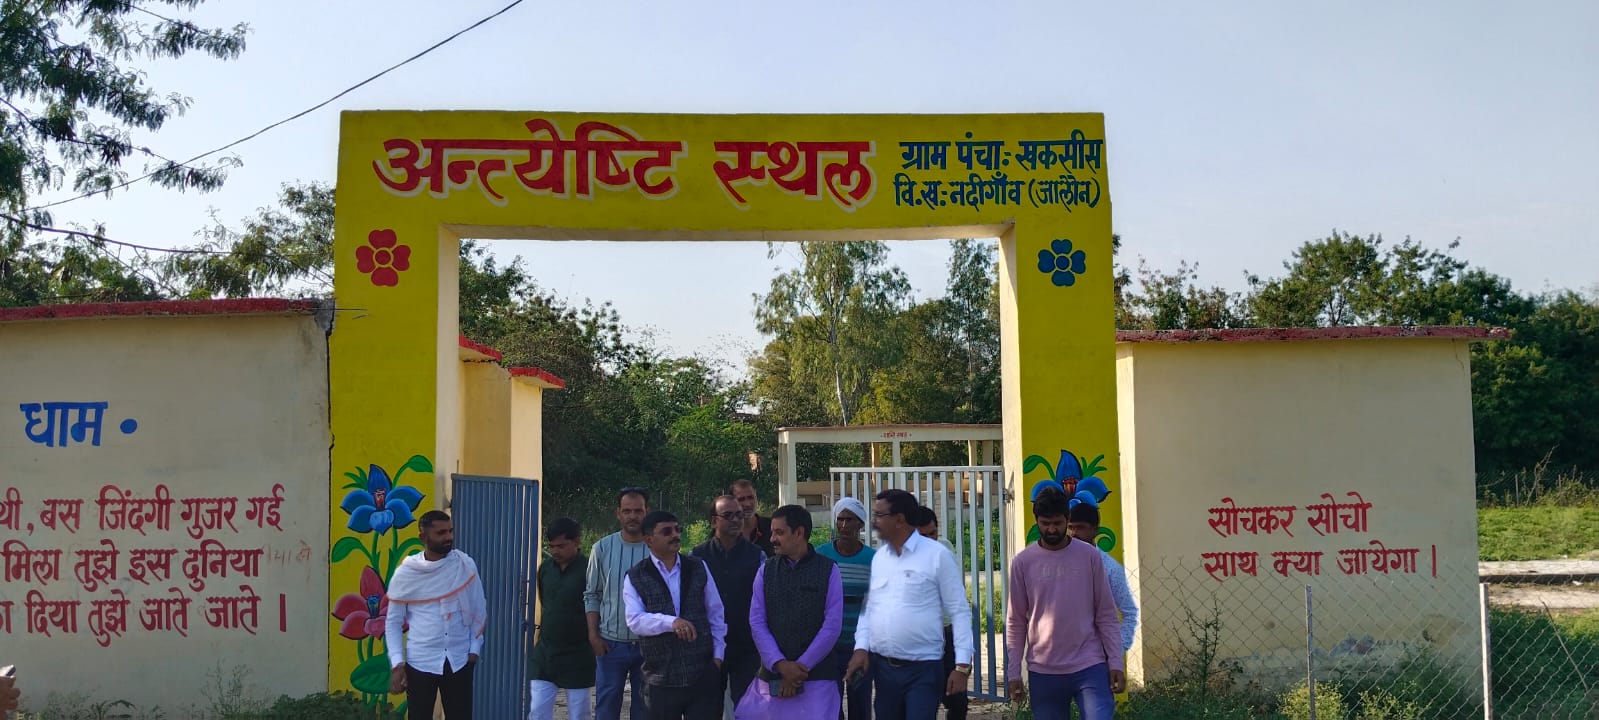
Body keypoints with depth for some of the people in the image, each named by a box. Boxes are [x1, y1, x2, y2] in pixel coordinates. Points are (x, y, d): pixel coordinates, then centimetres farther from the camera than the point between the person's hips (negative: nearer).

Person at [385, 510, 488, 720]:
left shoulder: (465, 565, -3)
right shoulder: (405, 573, -6)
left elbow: (478, 610, 5)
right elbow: (393, 621, -1)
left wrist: (474, 648, 0)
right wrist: (397, 663, -8)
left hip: (459, 661, 1)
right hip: (420, 662, -1)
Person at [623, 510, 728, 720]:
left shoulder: (698, 568, 7)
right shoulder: (635, 577, -1)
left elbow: (716, 614, 12)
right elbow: (635, 620, -14)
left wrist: (718, 655, 5)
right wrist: (670, 622, -29)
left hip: (703, 674, 1)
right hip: (661, 678, -1)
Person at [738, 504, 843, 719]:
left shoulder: (828, 571, 0)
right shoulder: (766, 571, 8)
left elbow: (832, 625, -4)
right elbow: (757, 622, 2)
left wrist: (801, 667, -8)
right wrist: (780, 664, -10)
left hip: (816, 677, -2)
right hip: (772, 675, 2)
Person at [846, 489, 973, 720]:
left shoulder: (937, 556, -7)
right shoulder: (878, 557, 9)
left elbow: (959, 612, -6)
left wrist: (963, 665, -11)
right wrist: (861, 647, 0)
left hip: (923, 669, -6)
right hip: (882, 667, 6)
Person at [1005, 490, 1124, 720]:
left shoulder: (1090, 556, 1)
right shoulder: (1022, 562, 2)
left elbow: (1106, 615, 4)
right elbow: (1015, 622, 5)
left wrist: (1115, 663, -1)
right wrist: (1013, 672, 2)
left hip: (1090, 666, -1)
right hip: (1043, 671, 1)